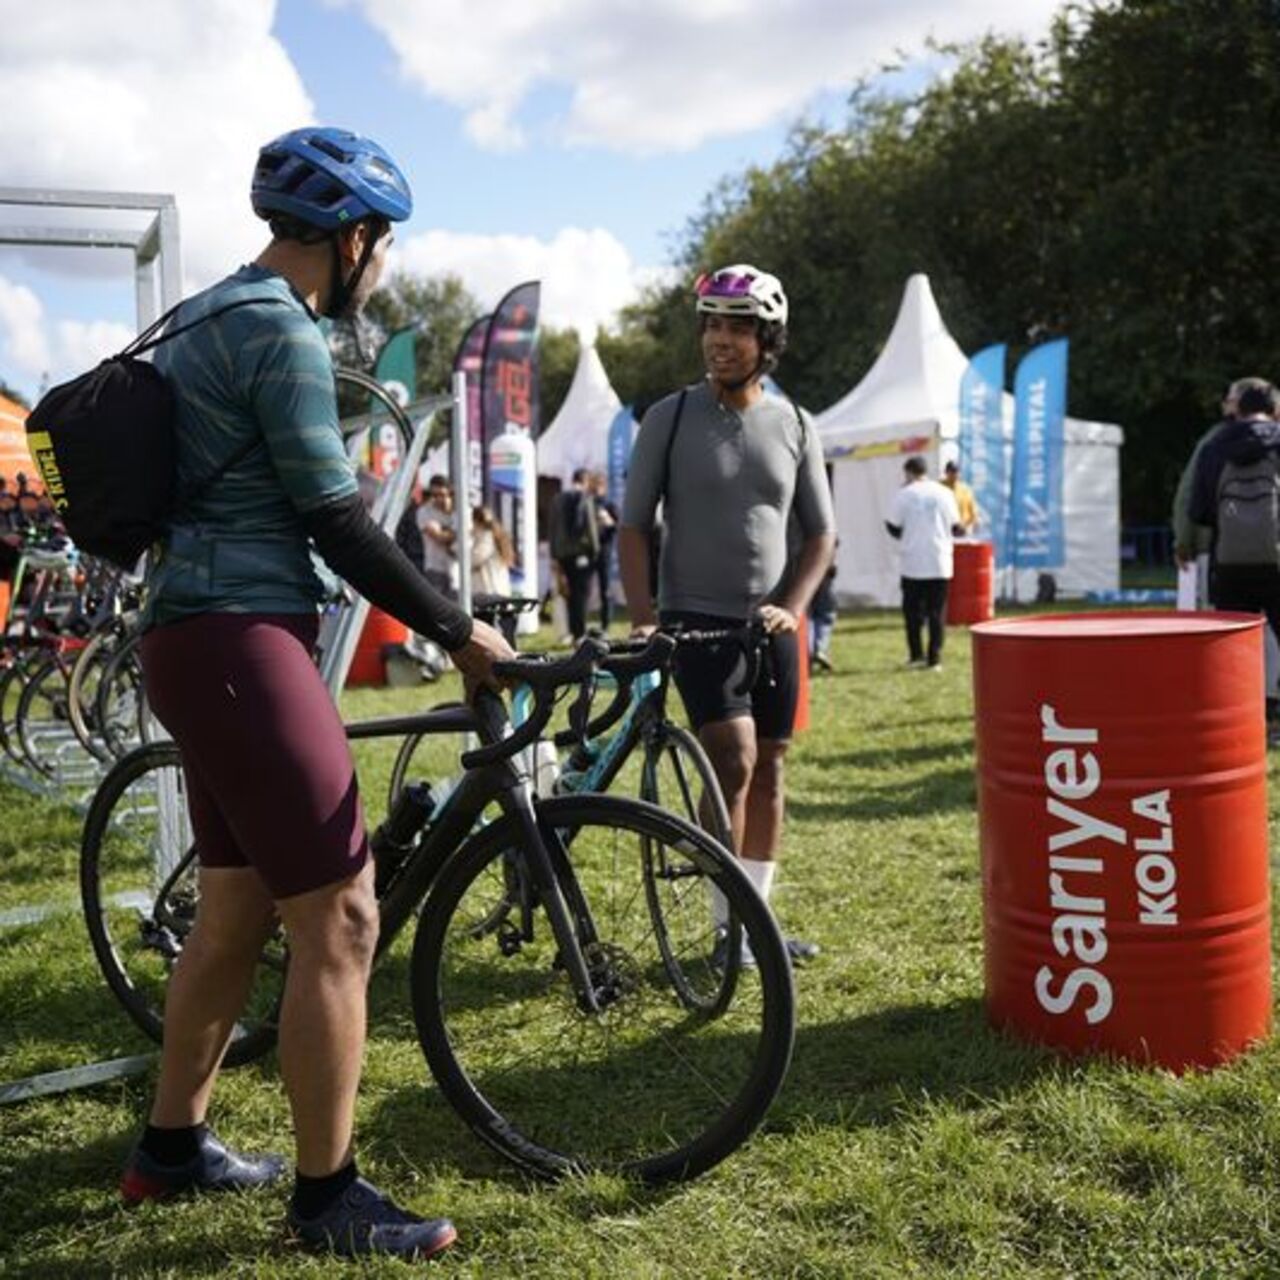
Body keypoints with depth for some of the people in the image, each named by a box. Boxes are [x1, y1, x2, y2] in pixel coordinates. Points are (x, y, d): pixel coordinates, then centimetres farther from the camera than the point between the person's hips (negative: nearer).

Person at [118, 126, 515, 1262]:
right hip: (241, 646, -11)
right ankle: (329, 1195, 4)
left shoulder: (208, 317, 18)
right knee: (340, 919, -6)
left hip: (196, 642, 11)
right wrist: (458, 632, -7)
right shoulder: (282, 332, -13)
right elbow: (339, 526, -16)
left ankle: (172, 1146, 31)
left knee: (236, 910, 18)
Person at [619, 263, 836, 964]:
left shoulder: (793, 426, 5)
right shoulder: (670, 418, -3)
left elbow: (820, 532, 8)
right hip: (697, 618, -4)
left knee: (767, 772, 8)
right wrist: (643, 618, -14)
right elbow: (633, 527, -2)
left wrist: (791, 607, -7)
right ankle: (726, 925, -4)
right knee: (733, 759, -16)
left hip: (770, 624, 4)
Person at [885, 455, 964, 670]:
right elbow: (955, 527, 6)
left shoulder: (903, 494, -3)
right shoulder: (944, 493, 3)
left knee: (912, 610, 11)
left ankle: (916, 654, 10)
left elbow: (895, 528, -1)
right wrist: (962, 531, 28)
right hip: (940, 563, 2)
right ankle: (934, 659, 3)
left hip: (913, 563, -2)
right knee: (937, 612, 5)